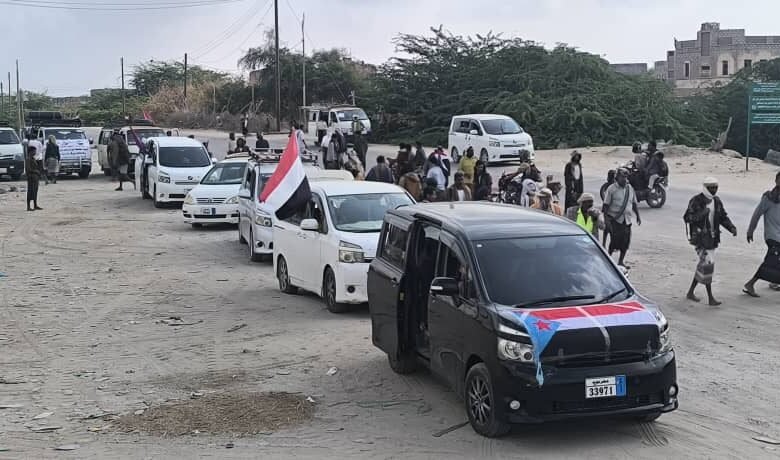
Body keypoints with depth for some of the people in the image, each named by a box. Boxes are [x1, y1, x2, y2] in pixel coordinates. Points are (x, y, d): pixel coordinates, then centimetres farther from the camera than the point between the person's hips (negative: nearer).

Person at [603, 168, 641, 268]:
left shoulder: (630, 188, 10)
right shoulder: (611, 189, -6)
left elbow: (634, 203, 20)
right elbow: (606, 205, -8)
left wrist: (638, 216, 15)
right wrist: (606, 219, -14)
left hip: (627, 219, 5)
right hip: (615, 219, -5)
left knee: (626, 241, 4)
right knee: (615, 239, -11)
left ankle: (621, 261, 18)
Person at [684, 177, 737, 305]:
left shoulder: (717, 201, 10)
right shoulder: (696, 201, -10)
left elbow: (723, 217, 13)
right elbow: (687, 217, -14)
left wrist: (732, 227, -4)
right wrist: (701, 214, -28)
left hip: (712, 237, 7)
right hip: (700, 237, -7)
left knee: (703, 265, 13)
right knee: (708, 264, -12)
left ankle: (691, 292, 26)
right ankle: (711, 298, -7)